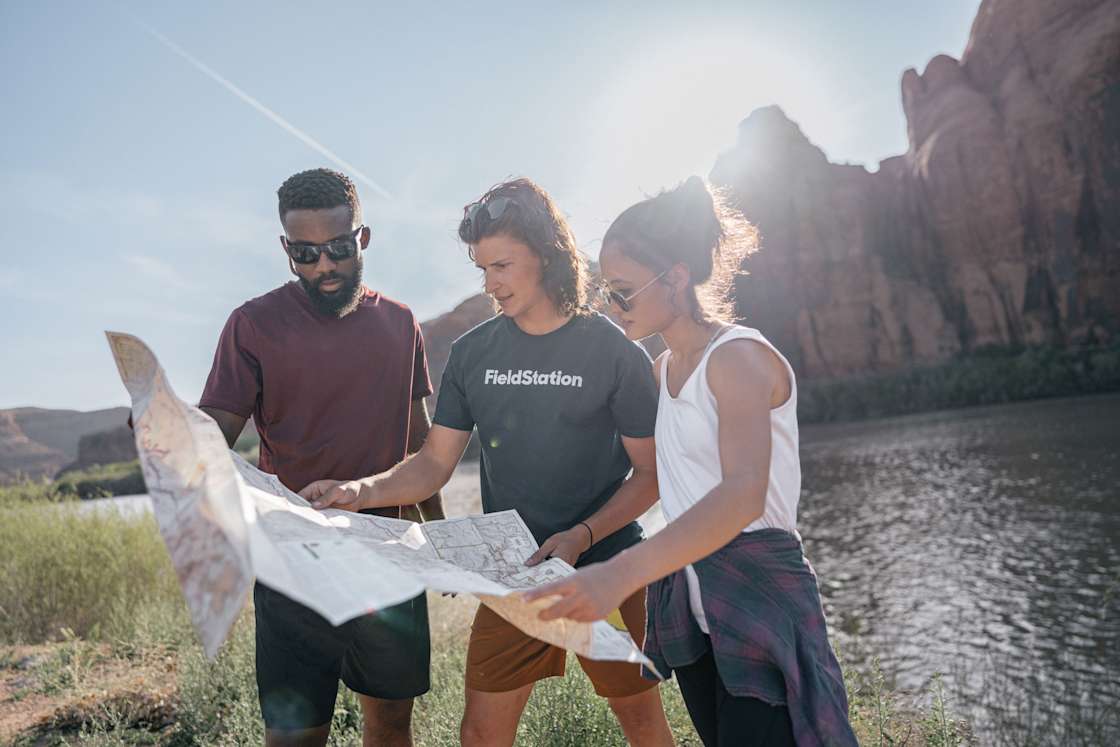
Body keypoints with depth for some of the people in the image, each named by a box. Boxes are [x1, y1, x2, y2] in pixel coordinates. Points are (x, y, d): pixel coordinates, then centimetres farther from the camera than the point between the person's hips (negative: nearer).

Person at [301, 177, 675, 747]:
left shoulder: (613, 351, -9)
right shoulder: (472, 353, 1)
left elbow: (650, 474, -7)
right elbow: (434, 463, 1)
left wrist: (582, 537, -21)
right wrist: (363, 491, -17)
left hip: (606, 569, -2)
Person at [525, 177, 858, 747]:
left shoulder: (738, 356, -17)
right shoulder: (663, 369, 9)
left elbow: (744, 492, -33)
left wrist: (622, 571, -45)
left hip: (759, 598, -7)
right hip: (687, 598, 7)